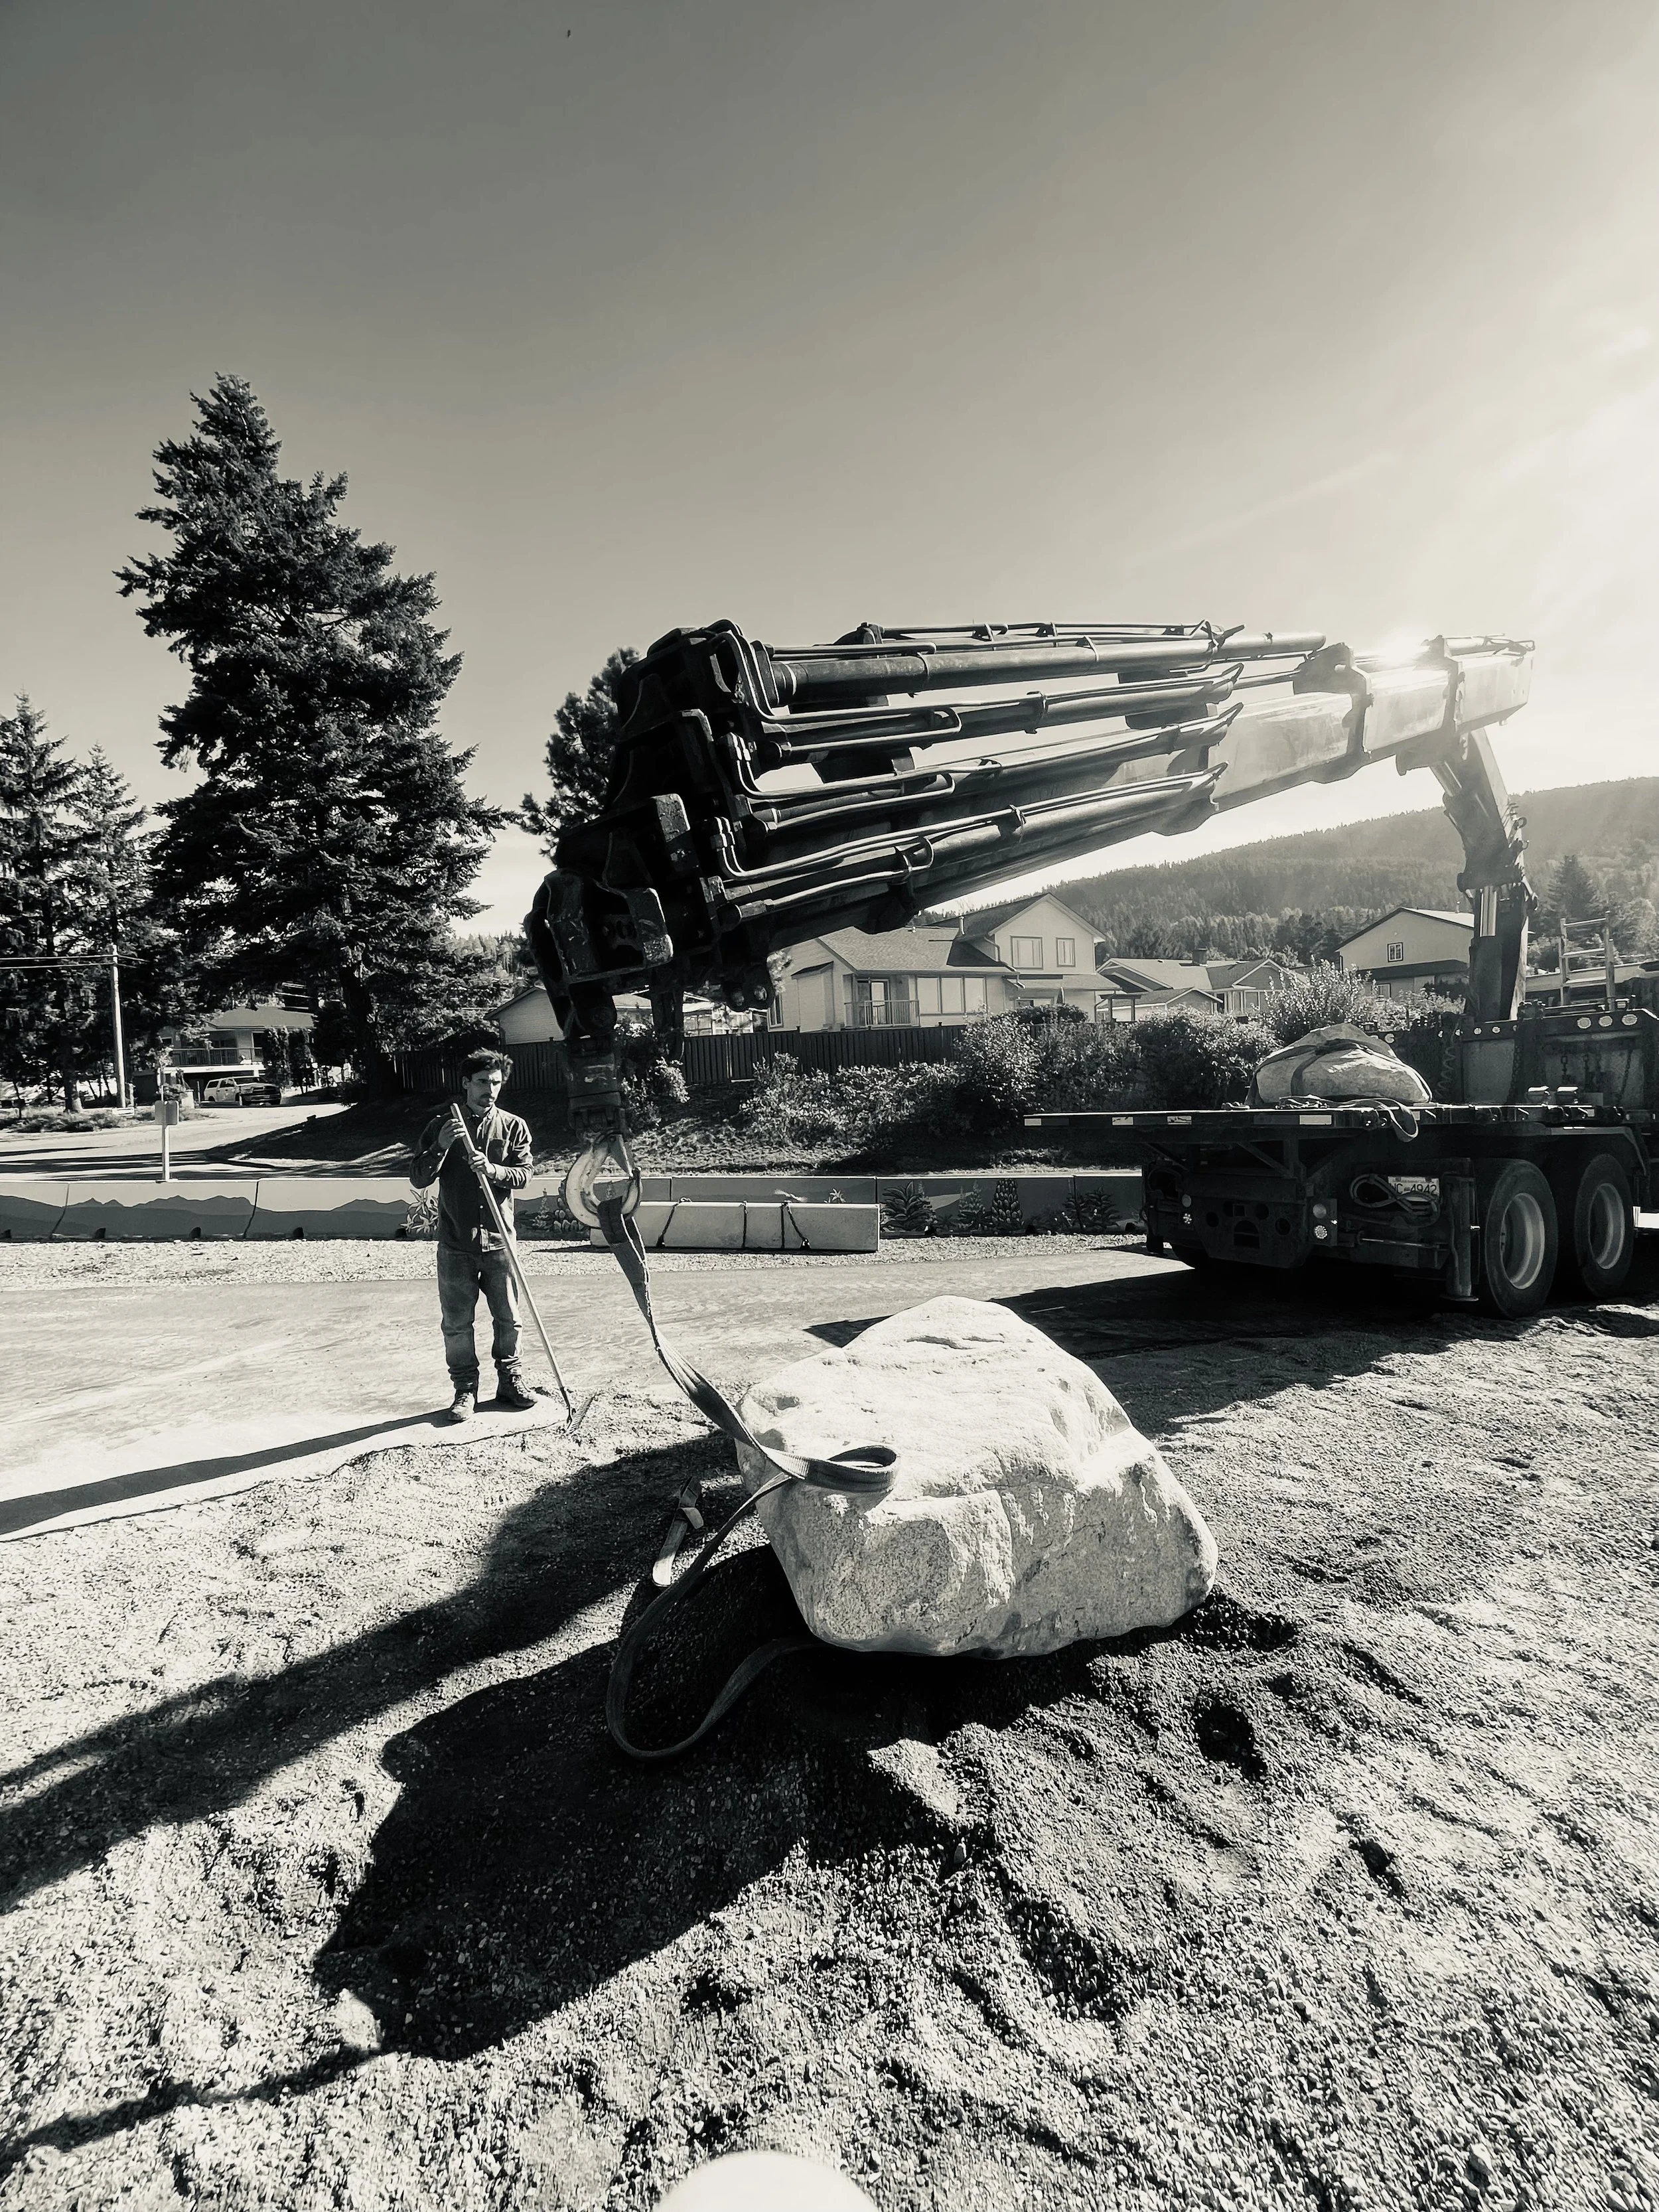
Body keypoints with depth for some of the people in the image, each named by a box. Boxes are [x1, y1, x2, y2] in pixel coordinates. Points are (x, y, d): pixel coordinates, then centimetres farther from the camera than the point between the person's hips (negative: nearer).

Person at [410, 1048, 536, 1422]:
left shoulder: (513, 1127, 6)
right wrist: (442, 1146, -16)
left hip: (499, 1239, 1)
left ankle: (510, 1380, 24)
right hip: (456, 1244, 0)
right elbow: (418, 1179, 0)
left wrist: (492, 1169, -21)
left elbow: (524, 1174, -3)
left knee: (508, 1318, 8)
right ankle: (465, 1389, 17)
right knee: (456, 1322, 4)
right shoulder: (441, 1126, 4)